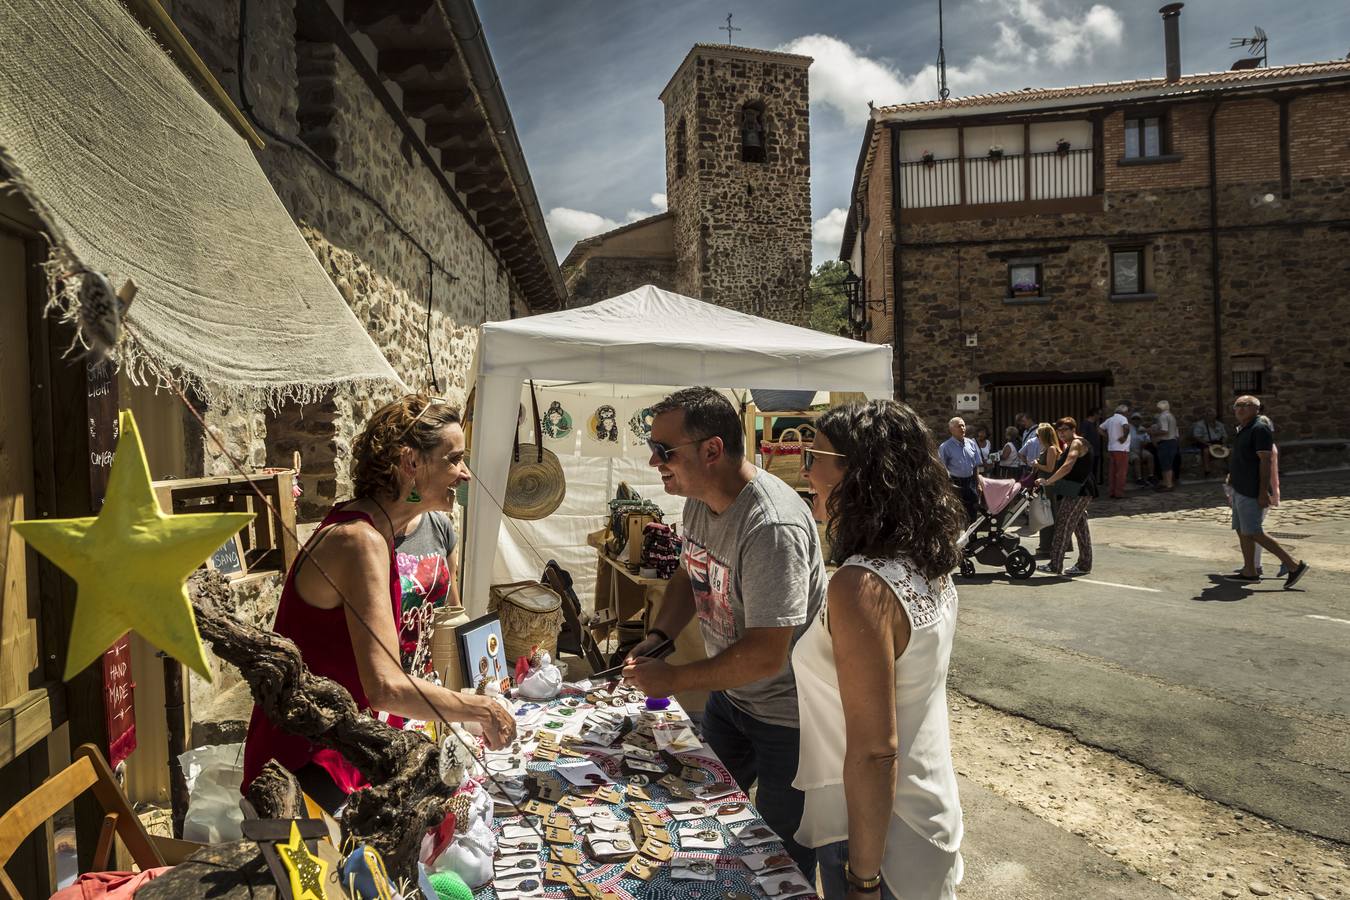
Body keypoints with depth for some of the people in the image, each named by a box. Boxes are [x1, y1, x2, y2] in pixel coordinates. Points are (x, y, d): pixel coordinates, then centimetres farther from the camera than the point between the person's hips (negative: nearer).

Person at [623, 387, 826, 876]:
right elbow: (690, 575, 13)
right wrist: (657, 636, -4)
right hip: (728, 694, 9)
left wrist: (673, 679, -22)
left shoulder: (772, 527, -35)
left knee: (784, 853, 10)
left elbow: (766, 655, -34)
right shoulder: (699, 500, -5)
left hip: (786, 712, -8)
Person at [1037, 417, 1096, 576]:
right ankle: (1084, 565, 20)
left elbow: (1067, 467, -26)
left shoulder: (1077, 443, -14)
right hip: (1079, 492, 11)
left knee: (1063, 527, -11)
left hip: (1078, 492, -11)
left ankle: (1055, 565, -11)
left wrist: (1048, 481, -25)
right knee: (1080, 528, 13)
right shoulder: (1072, 445, 20)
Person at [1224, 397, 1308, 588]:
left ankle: (1294, 565, -3)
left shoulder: (1259, 429, -14)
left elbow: (1265, 460, -20)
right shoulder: (1243, 430, 15)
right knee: (1241, 531, 11)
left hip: (1252, 492, -10)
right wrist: (1232, 476, 17)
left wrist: (1263, 491, -24)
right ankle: (1249, 572, 17)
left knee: (1253, 533, -9)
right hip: (1240, 490, 10)